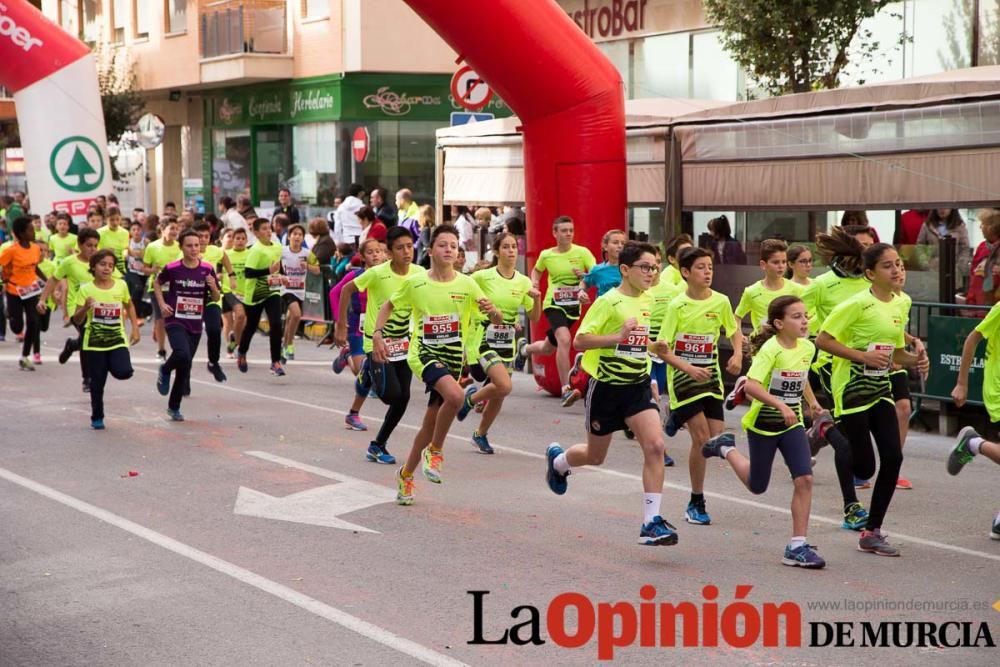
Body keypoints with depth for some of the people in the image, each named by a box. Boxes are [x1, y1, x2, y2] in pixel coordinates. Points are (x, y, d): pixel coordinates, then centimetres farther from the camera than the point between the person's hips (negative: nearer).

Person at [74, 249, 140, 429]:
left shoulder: (121, 285, 0)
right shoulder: (86, 289, -5)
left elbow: (129, 306, 19)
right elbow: (77, 320, -5)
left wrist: (135, 328, 11)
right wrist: (85, 308, -25)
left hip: (117, 340, 1)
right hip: (94, 342, -1)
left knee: (124, 372, -21)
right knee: (97, 382, 4)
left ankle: (110, 365, 15)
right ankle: (97, 418, 21)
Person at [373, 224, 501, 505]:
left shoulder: (467, 285, -3)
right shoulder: (415, 282, -4)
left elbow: (498, 321, -3)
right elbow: (389, 305, 12)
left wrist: (492, 310, -26)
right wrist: (377, 334, -2)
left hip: (454, 358, 3)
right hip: (424, 353, -3)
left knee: (431, 423, 10)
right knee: (455, 395, -32)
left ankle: (406, 474, 33)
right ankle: (435, 450, -10)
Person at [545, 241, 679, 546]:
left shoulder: (647, 301, 6)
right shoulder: (609, 301, -16)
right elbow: (580, 340, -20)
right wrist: (619, 336, -29)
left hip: (637, 386, 5)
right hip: (607, 386, -5)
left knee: (655, 446, -16)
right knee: (595, 456, 13)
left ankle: (652, 521, -13)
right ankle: (557, 459, 49)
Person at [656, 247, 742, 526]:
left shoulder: (721, 301, -1)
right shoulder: (678, 306, -11)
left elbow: (734, 331, 16)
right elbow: (661, 348, -11)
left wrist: (738, 354, -4)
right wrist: (690, 369, -23)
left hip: (711, 375, 4)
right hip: (683, 376, -4)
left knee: (717, 438, -4)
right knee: (701, 438, -10)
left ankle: (678, 417, 25)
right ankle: (696, 503, 3)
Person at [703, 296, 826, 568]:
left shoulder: (807, 348, 0)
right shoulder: (771, 349, -20)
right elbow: (751, 385, -32)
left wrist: (811, 401, 16)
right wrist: (781, 405, -40)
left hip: (792, 424, 5)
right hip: (763, 424, -5)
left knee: (804, 479, -12)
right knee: (757, 486, 11)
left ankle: (797, 546, -5)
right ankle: (726, 449, 39)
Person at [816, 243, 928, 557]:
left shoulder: (897, 305, 7)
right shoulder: (858, 304, -16)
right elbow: (822, 340, -15)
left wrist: (916, 360, -3)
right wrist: (863, 355, -22)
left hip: (880, 390, 7)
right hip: (852, 389, -7)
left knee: (893, 457, -5)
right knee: (863, 468, -6)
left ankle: (872, 532, 6)